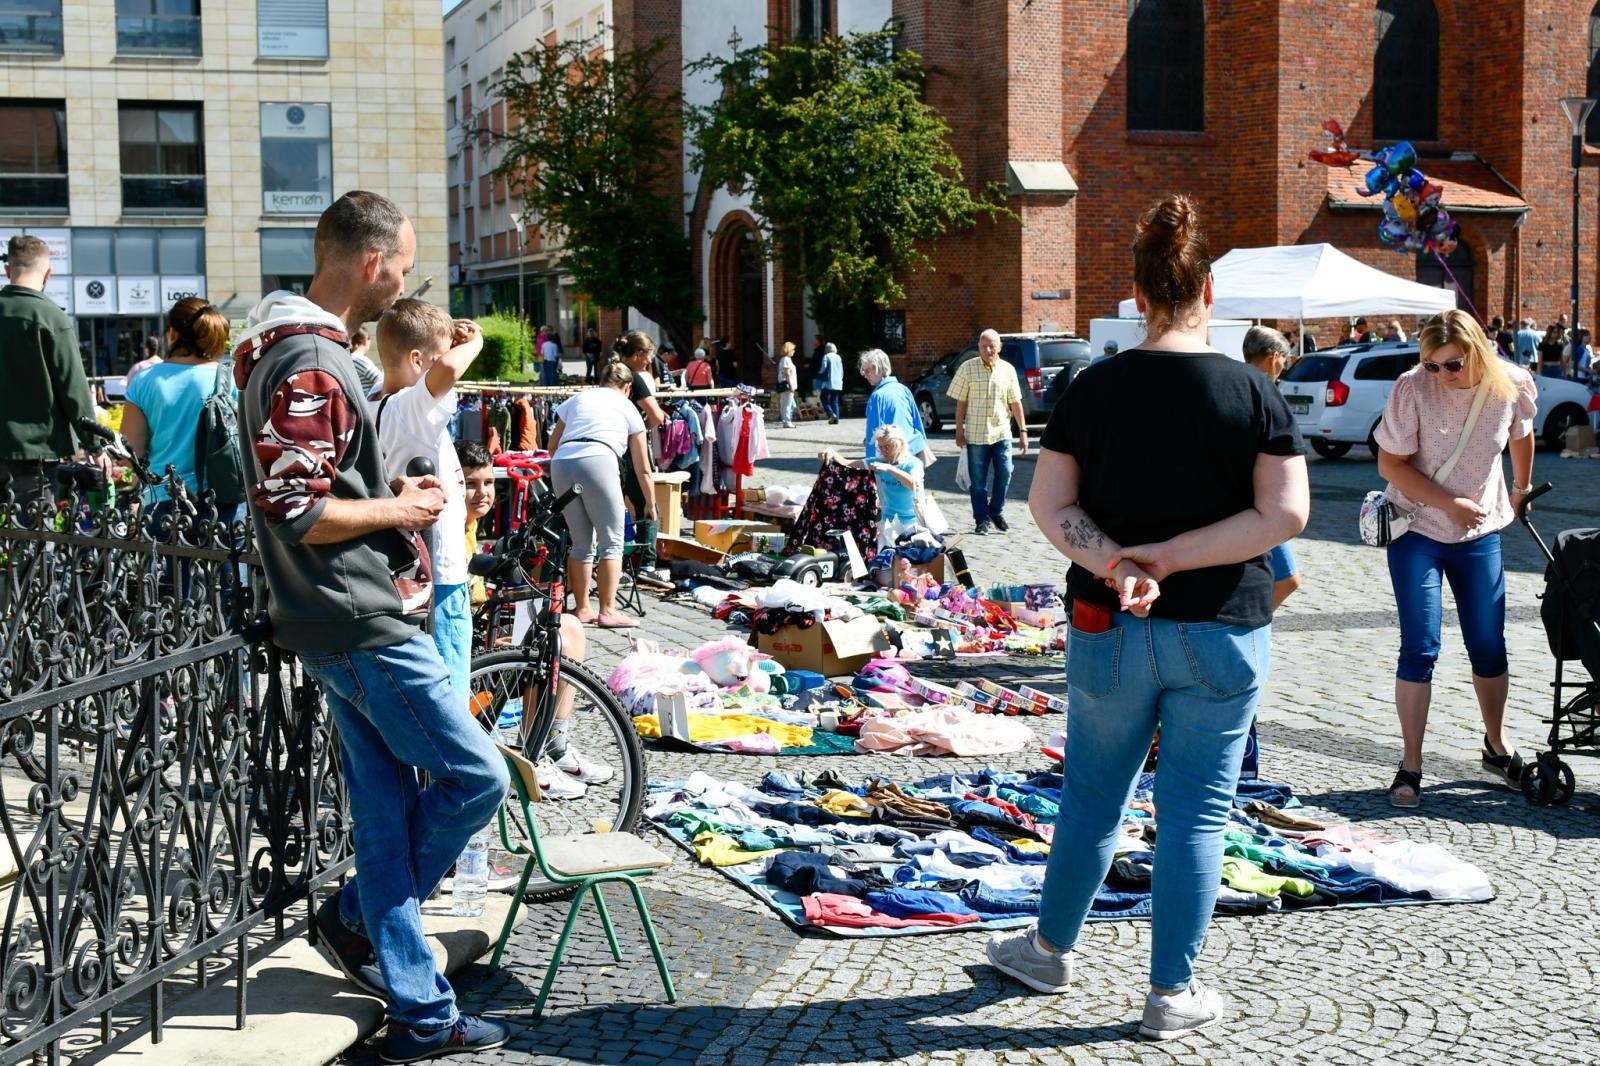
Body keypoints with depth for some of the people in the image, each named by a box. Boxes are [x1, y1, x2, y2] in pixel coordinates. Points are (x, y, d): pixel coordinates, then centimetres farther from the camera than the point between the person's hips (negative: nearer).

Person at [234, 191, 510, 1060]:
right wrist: (400, 510, -11)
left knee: (388, 812, 12)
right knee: (475, 777, -2)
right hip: (365, 622, -10)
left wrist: (392, 491, 15)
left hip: (351, 624, 10)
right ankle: (356, 919, 14)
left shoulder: (301, 349, 16)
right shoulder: (310, 367, -18)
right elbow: (296, 511, -24)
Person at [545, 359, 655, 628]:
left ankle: (582, 609, 17)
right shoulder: (627, 407, 22)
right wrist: (650, 503, 36)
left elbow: (552, 444, 28)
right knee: (612, 541, 4)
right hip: (597, 461, -4)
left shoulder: (578, 398, 29)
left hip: (560, 464, 4)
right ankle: (607, 611, -3)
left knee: (581, 542, 15)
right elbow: (642, 468, 24)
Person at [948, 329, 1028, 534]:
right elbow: (961, 402, 1)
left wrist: (1022, 430, 6)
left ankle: (996, 511, 16)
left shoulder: (1008, 370, 4)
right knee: (978, 479, 2)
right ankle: (981, 519, 12)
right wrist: (959, 431, -2)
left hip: (1002, 432, 1)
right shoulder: (968, 368, -1)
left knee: (1004, 473, -5)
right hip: (976, 434, -1)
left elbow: (1015, 402, 8)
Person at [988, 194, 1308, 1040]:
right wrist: (1169, 556, -14)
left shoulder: (1094, 388, -2)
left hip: (1110, 628, 2)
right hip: (1221, 635, -2)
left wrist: (1115, 565, -15)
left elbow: (1048, 504, -5)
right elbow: (1285, 514, -13)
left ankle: (1051, 950, 34)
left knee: (1091, 796, 17)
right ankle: (1173, 993, 15)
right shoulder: (1253, 392, -7)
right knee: (1197, 811, 7)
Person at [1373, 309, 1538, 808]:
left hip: (1480, 532, 3)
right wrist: (1450, 503, -22)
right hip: (1416, 530, -3)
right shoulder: (1413, 388, -19)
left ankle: (1497, 747, 30)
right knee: (1419, 648, -6)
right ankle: (1410, 765, 2)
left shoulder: (1512, 386, -10)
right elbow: (1391, 464, -15)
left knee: (1489, 647, 10)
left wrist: (1521, 491, 25)